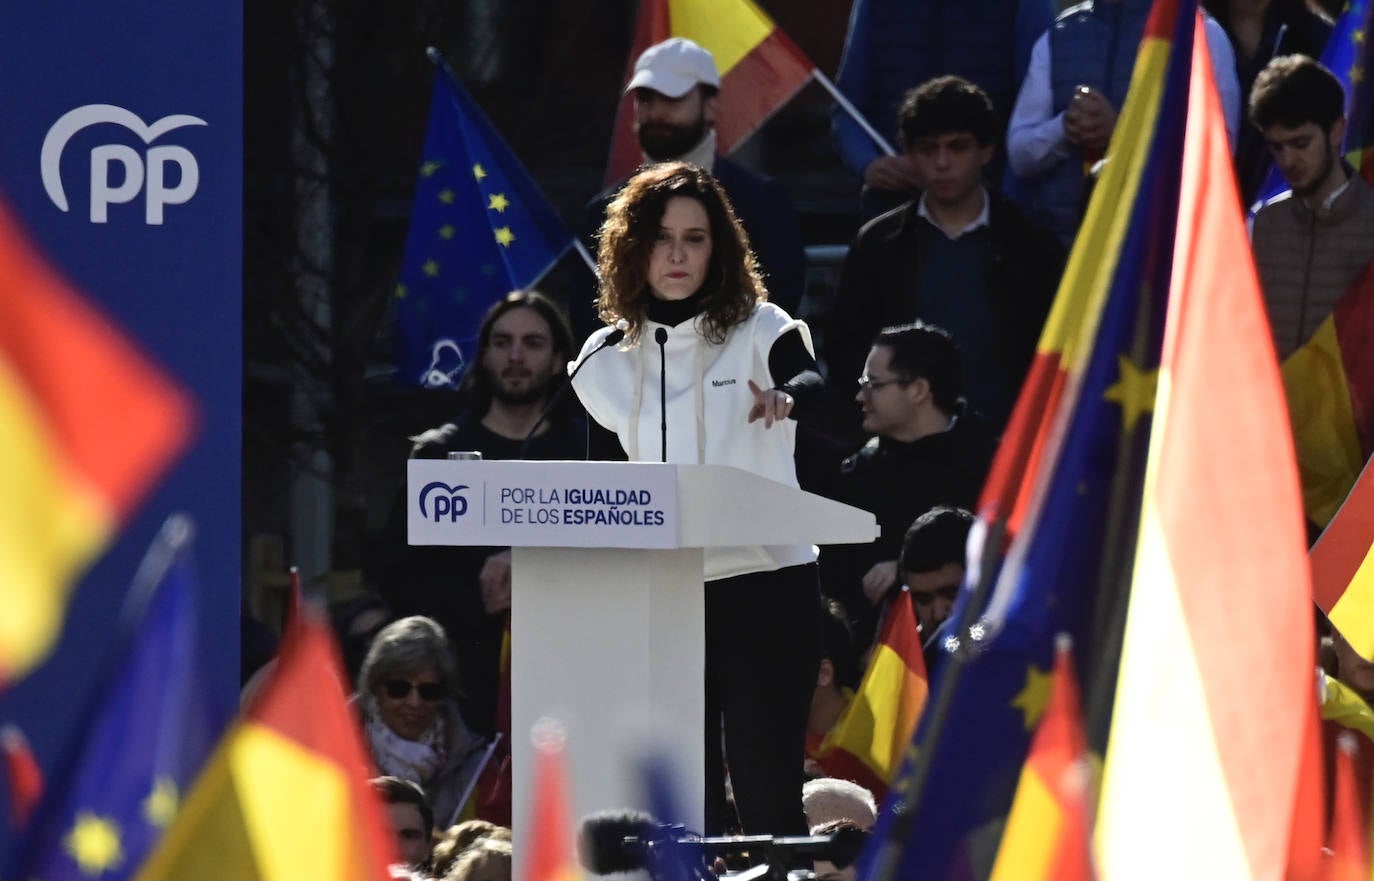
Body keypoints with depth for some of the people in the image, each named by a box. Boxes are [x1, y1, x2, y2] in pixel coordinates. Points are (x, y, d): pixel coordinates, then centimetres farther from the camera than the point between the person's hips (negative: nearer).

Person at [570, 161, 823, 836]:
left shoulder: (761, 331, 0)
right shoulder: (608, 360, 10)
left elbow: (812, 383, -23)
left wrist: (783, 398, -46)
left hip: (763, 585, -4)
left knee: (767, 798, -7)